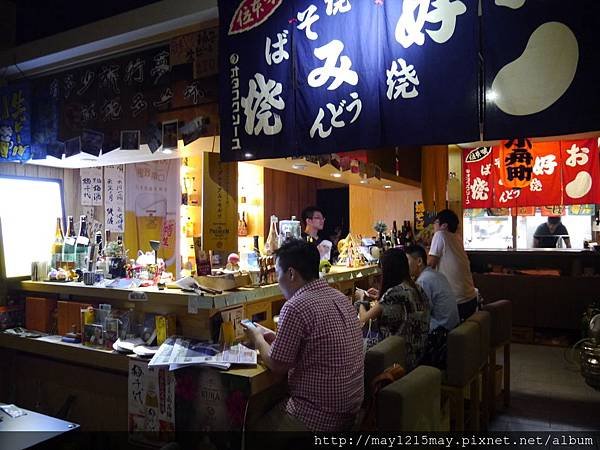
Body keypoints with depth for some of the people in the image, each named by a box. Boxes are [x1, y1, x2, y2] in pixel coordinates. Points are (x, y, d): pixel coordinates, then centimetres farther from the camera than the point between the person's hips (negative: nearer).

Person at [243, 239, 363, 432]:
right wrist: (272, 338, 16)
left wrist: (258, 339, 5)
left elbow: (277, 365, -13)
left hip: (319, 418, -8)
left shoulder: (295, 307, -22)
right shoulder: (340, 297, 3)